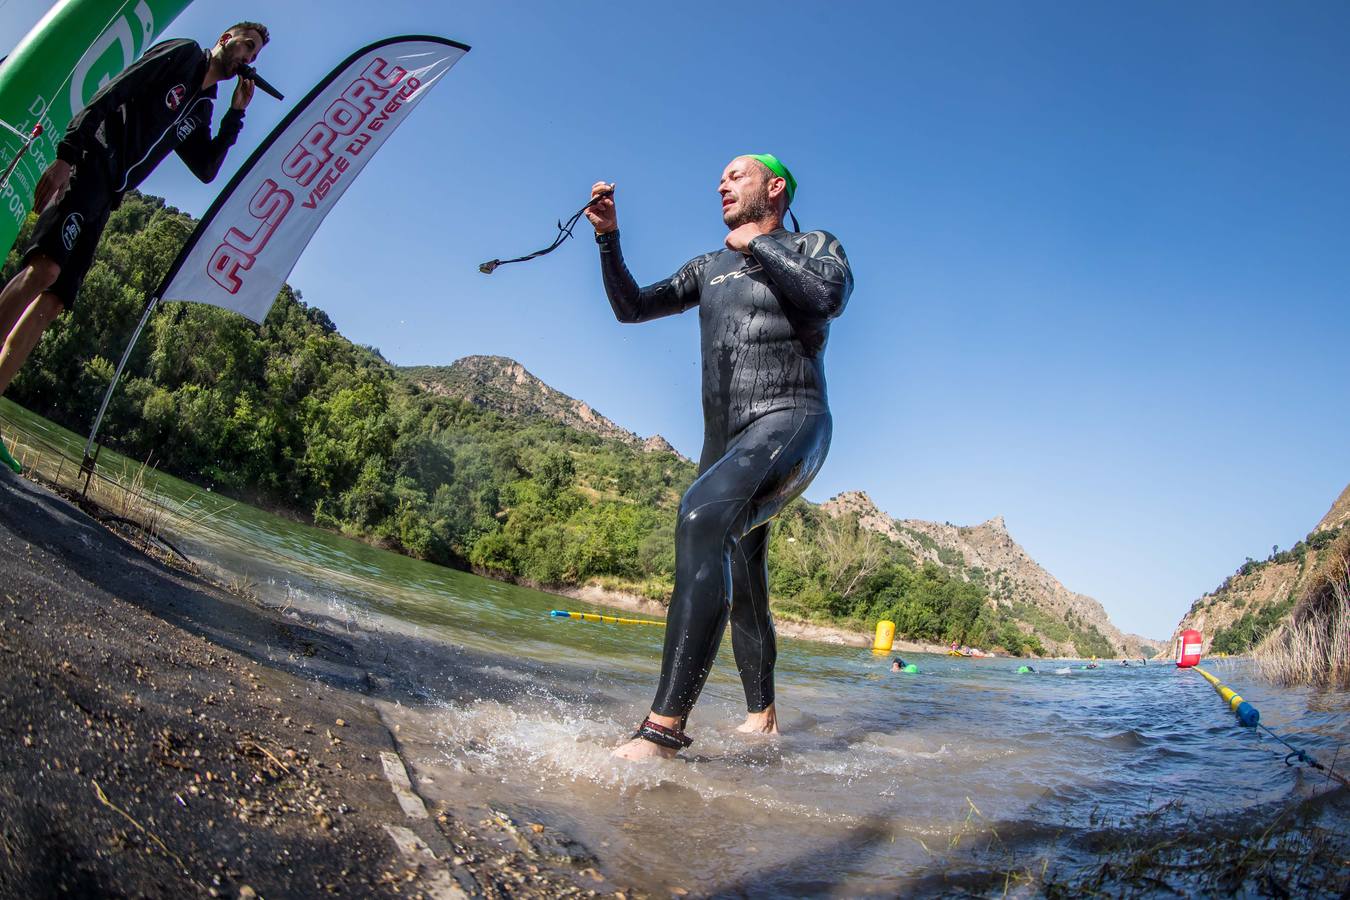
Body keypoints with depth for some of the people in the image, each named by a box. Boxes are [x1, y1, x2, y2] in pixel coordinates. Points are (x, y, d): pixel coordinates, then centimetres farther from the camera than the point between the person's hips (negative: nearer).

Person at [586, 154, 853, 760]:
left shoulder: (814, 246, 9)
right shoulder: (709, 267, 25)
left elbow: (829, 296, -14)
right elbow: (631, 307, 21)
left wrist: (757, 245, -4)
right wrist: (608, 238, 8)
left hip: (789, 423, -8)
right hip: (723, 438, 8)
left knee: (703, 513, -34)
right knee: (738, 586, 11)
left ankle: (665, 729, -41)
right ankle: (762, 717, 30)